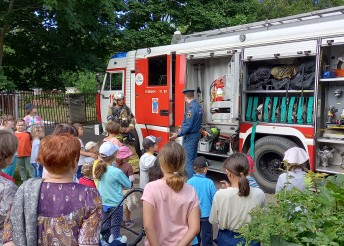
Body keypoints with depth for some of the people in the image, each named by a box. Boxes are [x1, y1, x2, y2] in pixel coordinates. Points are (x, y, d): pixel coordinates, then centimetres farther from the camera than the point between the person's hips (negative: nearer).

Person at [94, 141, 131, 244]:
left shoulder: (99, 168, -7)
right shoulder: (116, 172, -23)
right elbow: (128, 185, -11)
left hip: (103, 203, 6)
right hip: (115, 204, -6)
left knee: (105, 227, 20)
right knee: (115, 228, 10)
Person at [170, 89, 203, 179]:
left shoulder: (191, 107, -22)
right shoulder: (198, 106, 6)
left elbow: (188, 126, -25)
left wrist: (178, 134, -18)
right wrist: (182, 128, 24)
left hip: (190, 136, -10)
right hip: (197, 134, 10)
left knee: (188, 160, -3)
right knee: (193, 158, 17)